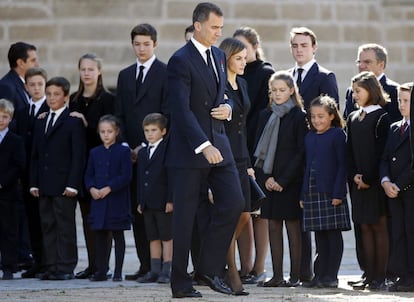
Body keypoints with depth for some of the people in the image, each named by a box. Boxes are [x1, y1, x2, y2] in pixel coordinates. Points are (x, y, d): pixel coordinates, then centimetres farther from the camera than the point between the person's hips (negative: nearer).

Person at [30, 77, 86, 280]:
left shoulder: (74, 122, -3)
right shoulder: (41, 123, 17)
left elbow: (78, 155, -7)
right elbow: (35, 155, 17)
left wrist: (72, 184, -14)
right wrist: (34, 183, 8)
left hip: (64, 186, -6)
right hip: (45, 186, 6)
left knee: (65, 226, -4)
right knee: (47, 226, 6)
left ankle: (66, 268, -2)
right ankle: (52, 266, 9)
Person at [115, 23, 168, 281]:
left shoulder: (166, 73, -1)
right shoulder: (125, 75, 18)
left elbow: (167, 114, -6)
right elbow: (120, 115, 16)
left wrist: (147, 146, -11)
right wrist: (125, 146, 2)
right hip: (132, 151, 6)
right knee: (137, 209, 3)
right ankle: (145, 264, 6)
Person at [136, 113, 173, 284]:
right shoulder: (142, 153, 16)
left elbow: (171, 177, -10)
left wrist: (170, 200, -15)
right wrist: (140, 201, 13)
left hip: (163, 203, -7)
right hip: (148, 204, 7)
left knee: (167, 237, -2)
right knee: (153, 238, 10)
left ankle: (166, 271, 0)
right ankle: (155, 271, 14)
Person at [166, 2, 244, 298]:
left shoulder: (219, 56, 12)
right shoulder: (181, 61, -12)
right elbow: (182, 110, -19)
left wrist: (227, 108, 0)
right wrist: (204, 146, -26)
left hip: (217, 142, 7)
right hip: (190, 148, -7)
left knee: (233, 202, -2)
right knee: (185, 215, -1)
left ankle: (210, 268, 10)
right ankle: (180, 282, 5)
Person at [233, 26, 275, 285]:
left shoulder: (265, 73, -3)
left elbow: (264, 112, -9)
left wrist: (250, 148, -15)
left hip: (256, 150, -6)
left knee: (258, 210, -3)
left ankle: (259, 269, -1)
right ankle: (245, 268, 6)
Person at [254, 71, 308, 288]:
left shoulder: (299, 117, -3)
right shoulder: (266, 116, 11)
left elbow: (301, 152, -7)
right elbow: (259, 149, 9)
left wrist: (283, 180, -12)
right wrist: (265, 178, -4)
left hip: (290, 181, -5)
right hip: (269, 181, 5)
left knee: (292, 227, -3)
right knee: (273, 227, 5)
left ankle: (295, 275, 0)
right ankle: (277, 275, 7)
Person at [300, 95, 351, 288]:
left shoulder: (338, 135, -4)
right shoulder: (310, 137, 14)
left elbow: (342, 165, -8)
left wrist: (338, 193, -14)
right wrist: (303, 195, 12)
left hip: (331, 192, -6)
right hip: (312, 192, 6)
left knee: (334, 234, -2)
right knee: (320, 236, 8)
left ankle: (331, 276, -1)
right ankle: (321, 275, 11)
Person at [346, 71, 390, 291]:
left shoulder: (381, 117, -6)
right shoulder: (353, 118, 14)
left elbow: (380, 150, -12)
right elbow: (349, 149, 11)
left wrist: (368, 177, -15)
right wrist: (354, 175, -2)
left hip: (375, 180, -6)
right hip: (357, 180, 6)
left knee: (379, 225, -3)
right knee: (365, 227, 5)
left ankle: (380, 277, -3)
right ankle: (369, 276, 7)